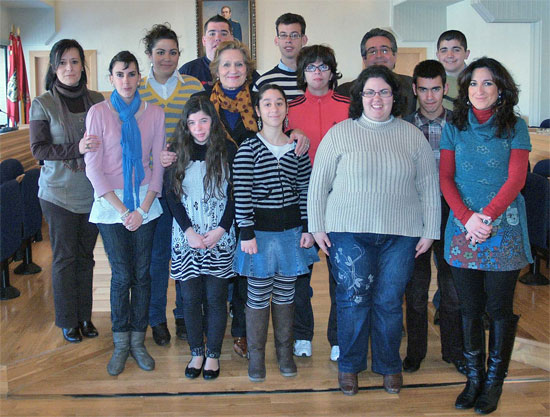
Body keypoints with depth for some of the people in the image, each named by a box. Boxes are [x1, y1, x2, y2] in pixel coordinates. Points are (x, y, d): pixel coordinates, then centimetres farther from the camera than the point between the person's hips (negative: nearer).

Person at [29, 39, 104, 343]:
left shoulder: (96, 100, 5)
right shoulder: (42, 104, -3)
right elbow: (38, 149, -9)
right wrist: (77, 149, -22)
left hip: (92, 191, 3)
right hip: (59, 192, -3)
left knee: (85, 255, 11)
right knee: (64, 256, 6)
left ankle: (85, 315, 25)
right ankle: (67, 320, 20)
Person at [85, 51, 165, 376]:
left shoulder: (154, 113, 2)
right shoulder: (98, 113, -3)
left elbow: (159, 163, 2)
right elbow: (93, 168, -5)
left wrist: (143, 209, -7)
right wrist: (122, 210, -10)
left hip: (146, 201, 2)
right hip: (110, 203, -2)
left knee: (142, 273, 5)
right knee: (122, 275, 0)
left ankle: (138, 340, 18)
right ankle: (121, 344, 15)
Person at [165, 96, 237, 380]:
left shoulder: (228, 149, 0)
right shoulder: (179, 151, 4)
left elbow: (235, 194, 0)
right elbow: (172, 196, 2)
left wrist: (222, 229, -11)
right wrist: (189, 231, -9)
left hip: (219, 238, -1)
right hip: (186, 237, 2)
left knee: (216, 298, 4)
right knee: (190, 298, 6)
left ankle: (213, 354, 18)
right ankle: (196, 352, 21)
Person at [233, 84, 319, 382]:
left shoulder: (297, 148, 4)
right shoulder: (247, 149, -7)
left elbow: (306, 190, 7)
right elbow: (241, 195, -9)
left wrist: (307, 229, 3)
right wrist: (246, 233, -12)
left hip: (291, 230, 3)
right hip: (260, 231, -3)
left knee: (285, 293, 12)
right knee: (258, 296, 4)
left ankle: (285, 352, 27)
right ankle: (256, 355, 19)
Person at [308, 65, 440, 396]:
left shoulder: (413, 136, 8)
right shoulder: (339, 133, 3)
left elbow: (429, 187, 10)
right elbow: (318, 183, 5)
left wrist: (430, 231, 6)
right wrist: (317, 227, 2)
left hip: (400, 235, 1)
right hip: (349, 232, -1)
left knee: (390, 302, 5)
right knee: (353, 298, 0)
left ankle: (389, 366, 25)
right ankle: (349, 365, 19)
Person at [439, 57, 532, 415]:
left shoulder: (515, 127, 3)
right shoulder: (454, 128, 9)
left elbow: (516, 179, -5)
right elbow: (446, 178, 3)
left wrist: (487, 216, -17)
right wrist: (467, 218, -12)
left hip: (504, 230, -2)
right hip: (462, 228, 2)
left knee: (500, 308, 3)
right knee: (470, 308, 7)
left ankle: (494, 381, 16)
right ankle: (474, 378, 19)